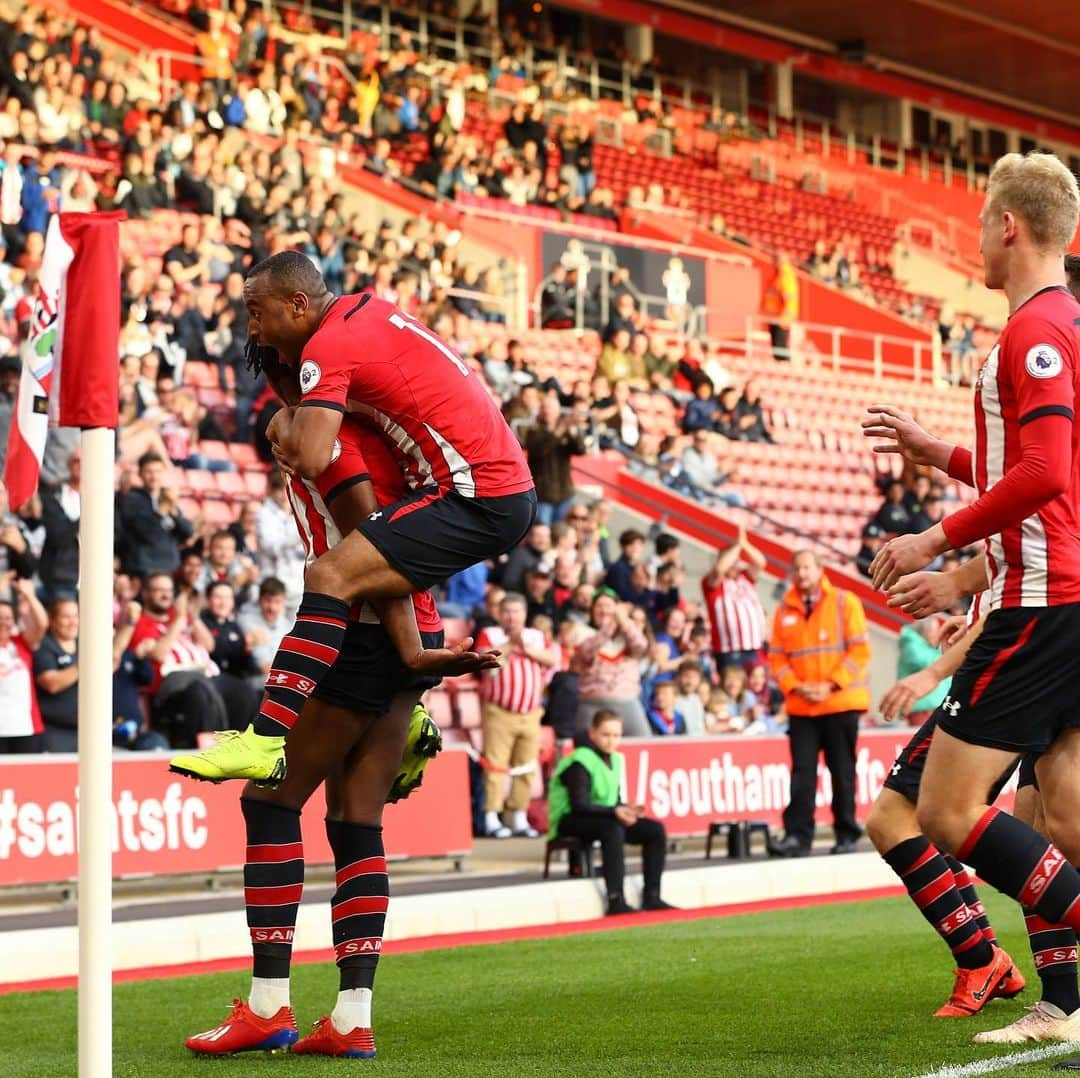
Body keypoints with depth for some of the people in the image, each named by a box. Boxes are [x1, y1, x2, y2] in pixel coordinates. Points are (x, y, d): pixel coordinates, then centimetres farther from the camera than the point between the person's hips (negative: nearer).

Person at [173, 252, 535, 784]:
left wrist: (286, 426, 1)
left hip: (475, 497, -10)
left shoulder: (329, 345, -11)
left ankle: (266, 741, -27)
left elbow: (312, 459, -22)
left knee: (331, 576, -19)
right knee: (393, 571, 33)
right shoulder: (369, 307, 15)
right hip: (514, 486, 10)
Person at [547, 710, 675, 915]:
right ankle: (616, 901, -39)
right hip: (570, 822, -8)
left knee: (656, 830, -8)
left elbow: (614, 801, 11)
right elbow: (580, 805, -23)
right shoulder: (580, 763, -16)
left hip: (604, 818, 8)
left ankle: (651, 897, -7)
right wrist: (614, 811, -32)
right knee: (613, 829, -38)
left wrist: (627, 809, -12)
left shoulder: (614, 760, 10)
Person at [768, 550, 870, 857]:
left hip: (840, 703, -2)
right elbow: (777, 657, 8)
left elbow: (860, 650, -5)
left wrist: (831, 685, -13)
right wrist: (795, 686, -9)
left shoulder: (844, 602, 0)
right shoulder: (785, 610, 8)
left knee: (843, 772, 4)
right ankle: (797, 836, -6)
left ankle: (846, 835, 11)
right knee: (802, 773, -4)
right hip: (800, 706, 2)